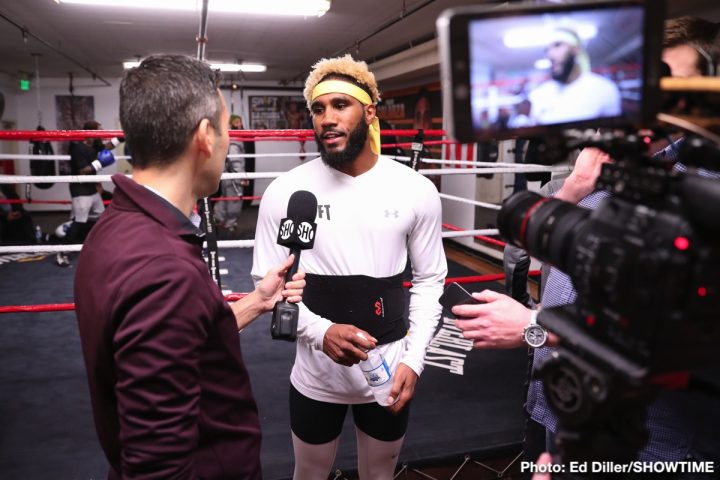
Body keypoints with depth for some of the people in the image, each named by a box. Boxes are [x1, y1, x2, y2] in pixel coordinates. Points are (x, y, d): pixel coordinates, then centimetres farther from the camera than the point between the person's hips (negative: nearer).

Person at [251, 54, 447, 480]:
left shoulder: (416, 190, -6)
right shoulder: (286, 192, -11)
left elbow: (429, 280, 1)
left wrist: (414, 359, -9)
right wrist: (321, 332, -23)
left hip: (390, 372, 1)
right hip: (317, 373, -1)